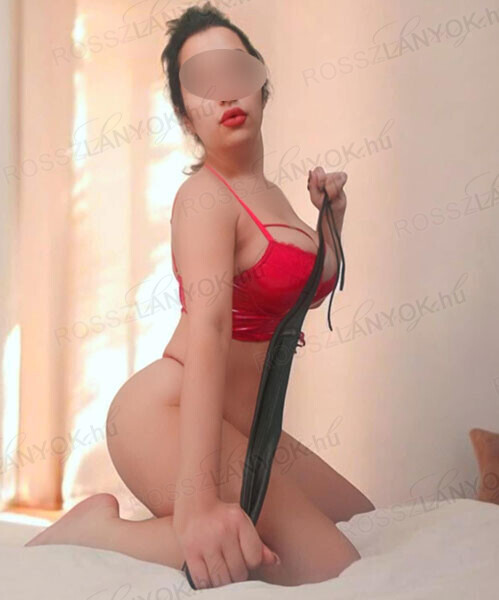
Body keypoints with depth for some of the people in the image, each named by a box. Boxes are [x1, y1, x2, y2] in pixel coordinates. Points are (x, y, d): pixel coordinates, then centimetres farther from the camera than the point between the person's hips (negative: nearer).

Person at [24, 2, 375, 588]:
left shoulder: (267, 193, 12)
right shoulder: (206, 195, -15)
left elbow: (311, 291, 29)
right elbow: (206, 331, -33)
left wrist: (332, 217, 11)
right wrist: (198, 499, -44)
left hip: (236, 424, 10)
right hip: (168, 414, -10)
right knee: (335, 571, -20)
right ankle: (102, 529, -13)